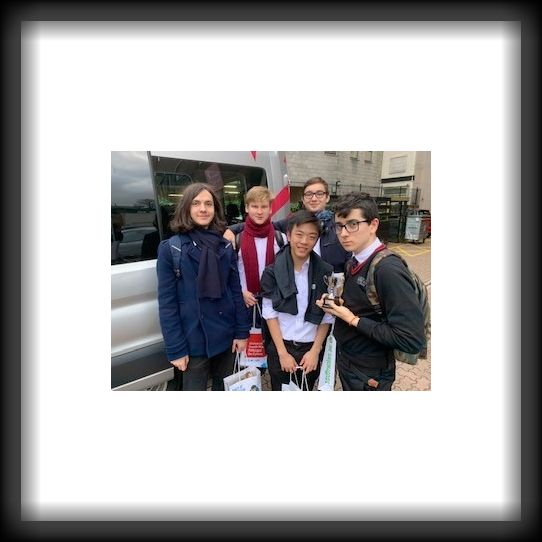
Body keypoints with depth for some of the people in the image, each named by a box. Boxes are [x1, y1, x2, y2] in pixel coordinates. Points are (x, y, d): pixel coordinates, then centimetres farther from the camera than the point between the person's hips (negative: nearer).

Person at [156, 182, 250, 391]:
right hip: (194, 341, -3)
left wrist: (242, 331, 0)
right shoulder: (170, 248, -9)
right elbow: (166, 303, -9)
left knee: (225, 388, 22)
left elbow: (236, 291, 3)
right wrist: (175, 349, -10)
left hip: (226, 336, 4)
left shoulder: (226, 246, 2)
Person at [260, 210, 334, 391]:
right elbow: (269, 313, -8)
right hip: (280, 347, 0)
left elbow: (328, 316, -3)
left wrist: (315, 351, -5)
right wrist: (282, 352, -9)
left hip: (311, 348, 1)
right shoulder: (272, 271, -8)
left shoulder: (325, 272, -6)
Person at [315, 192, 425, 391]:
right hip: (346, 361, 7)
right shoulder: (355, 262, -3)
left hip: (369, 376, -7)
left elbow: (411, 340, -28)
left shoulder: (389, 270, -27)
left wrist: (353, 319, -24)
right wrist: (337, 305, -7)